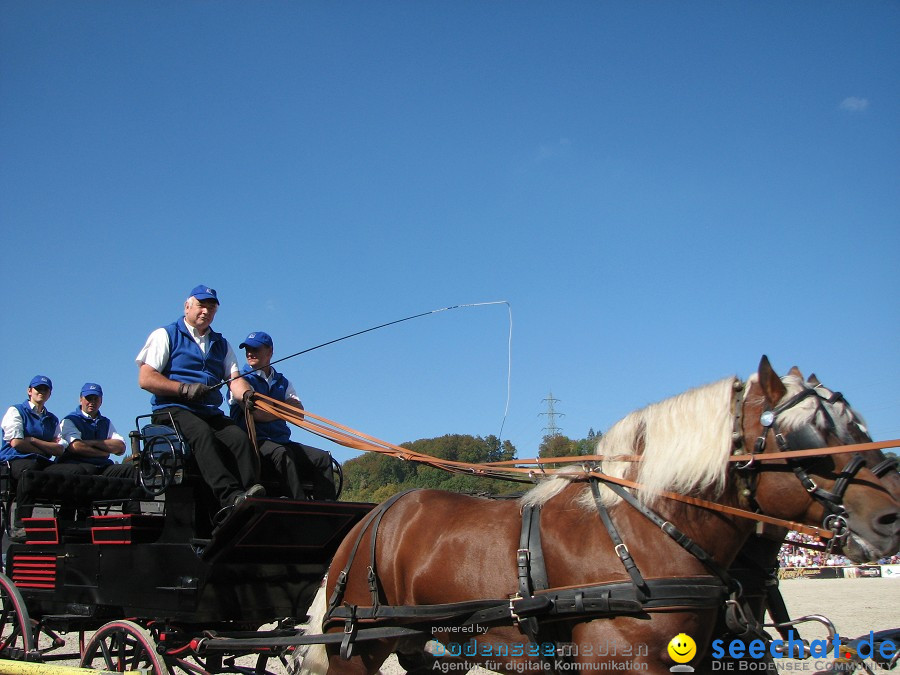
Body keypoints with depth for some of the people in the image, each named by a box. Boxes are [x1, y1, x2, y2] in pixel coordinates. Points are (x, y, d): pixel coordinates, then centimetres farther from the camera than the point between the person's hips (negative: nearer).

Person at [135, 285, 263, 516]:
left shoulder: (221, 344, 26)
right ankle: (231, 497, -51)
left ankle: (250, 493, -43)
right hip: (172, 410, -5)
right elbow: (145, 379, 0)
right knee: (203, 433, -36)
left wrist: (246, 394, -13)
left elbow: (234, 379, 11)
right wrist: (184, 388, -13)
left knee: (240, 437, -27)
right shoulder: (165, 335, 12)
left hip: (211, 413, 5)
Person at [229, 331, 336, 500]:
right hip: (254, 442, -6)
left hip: (282, 441, 6)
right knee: (281, 453, -37)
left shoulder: (282, 382, 22)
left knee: (322, 457, -16)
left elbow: (299, 412, 7)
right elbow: (257, 414, -8)